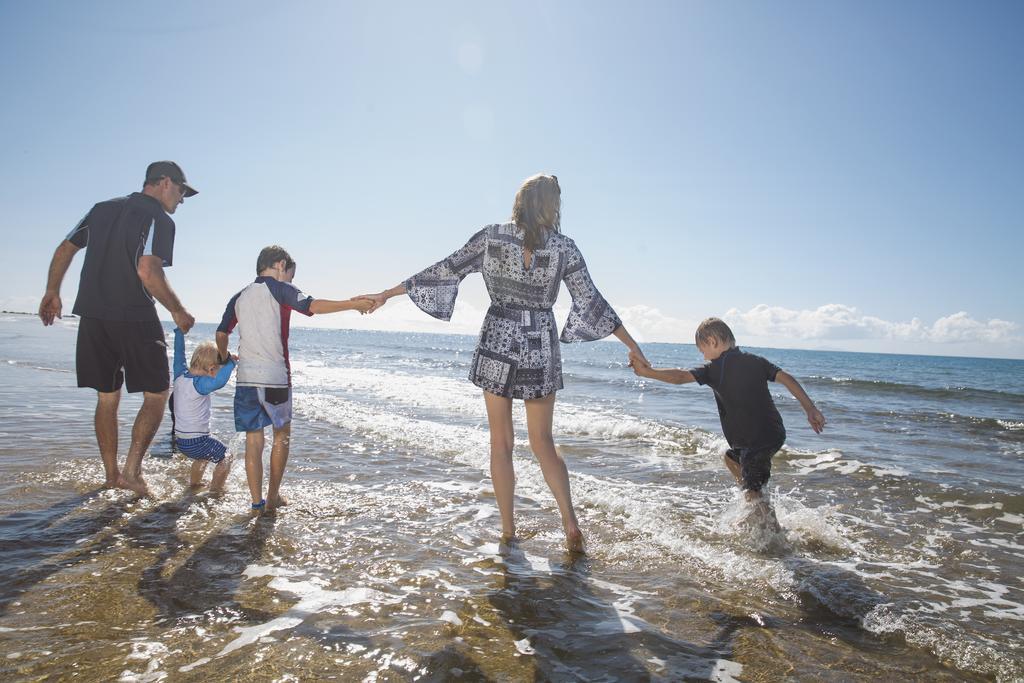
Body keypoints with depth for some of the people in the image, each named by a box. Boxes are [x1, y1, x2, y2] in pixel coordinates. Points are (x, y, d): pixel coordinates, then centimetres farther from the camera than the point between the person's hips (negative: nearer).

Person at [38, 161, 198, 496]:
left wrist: (52, 292, 26)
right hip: (135, 318, -7)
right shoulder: (159, 219, -7)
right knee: (157, 395, 4)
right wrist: (178, 311, -10)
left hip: (93, 316, 7)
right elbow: (148, 271, -20)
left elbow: (64, 249, 17)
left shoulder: (103, 208, 16)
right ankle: (131, 471, -3)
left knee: (107, 398, 14)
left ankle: (111, 475, 21)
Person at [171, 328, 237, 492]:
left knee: (203, 456, 33)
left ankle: (194, 483, 41)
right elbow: (219, 380, -44)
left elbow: (179, 353, 14)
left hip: (180, 441, 8)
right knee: (225, 459, 8)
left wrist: (180, 330, 23)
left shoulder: (180, 375, 0)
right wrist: (230, 362, -34)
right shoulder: (199, 384, -23)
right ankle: (215, 490, 5)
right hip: (197, 442, -8)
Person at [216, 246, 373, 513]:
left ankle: (257, 502, 10)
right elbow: (310, 306, -19)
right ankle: (273, 496, 16)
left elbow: (221, 334, 19)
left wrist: (224, 358, 38)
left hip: (245, 378, 5)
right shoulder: (279, 288, -2)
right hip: (274, 377, -5)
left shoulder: (239, 297, 16)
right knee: (282, 435, 12)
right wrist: (353, 304, -18)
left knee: (253, 440, 8)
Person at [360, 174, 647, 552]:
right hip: (542, 348, 1)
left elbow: (445, 271, 0)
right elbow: (591, 302, -1)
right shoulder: (565, 248, -3)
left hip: (497, 343, 0)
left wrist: (387, 293, 11)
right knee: (543, 442, 12)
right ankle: (571, 522, 1)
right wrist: (633, 346, 9)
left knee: (501, 442, 10)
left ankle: (508, 531, 15)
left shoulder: (492, 236, -4)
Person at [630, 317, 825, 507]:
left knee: (752, 493, 5)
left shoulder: (715, 368, -11)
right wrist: (811, 409, 3)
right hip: (775, 434, 8)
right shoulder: (755, 360, 7)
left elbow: (681, 376, -22)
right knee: (730, 457, 30)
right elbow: (787, 379, 2)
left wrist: (647, 372, -19)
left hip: (755, 442, -8)